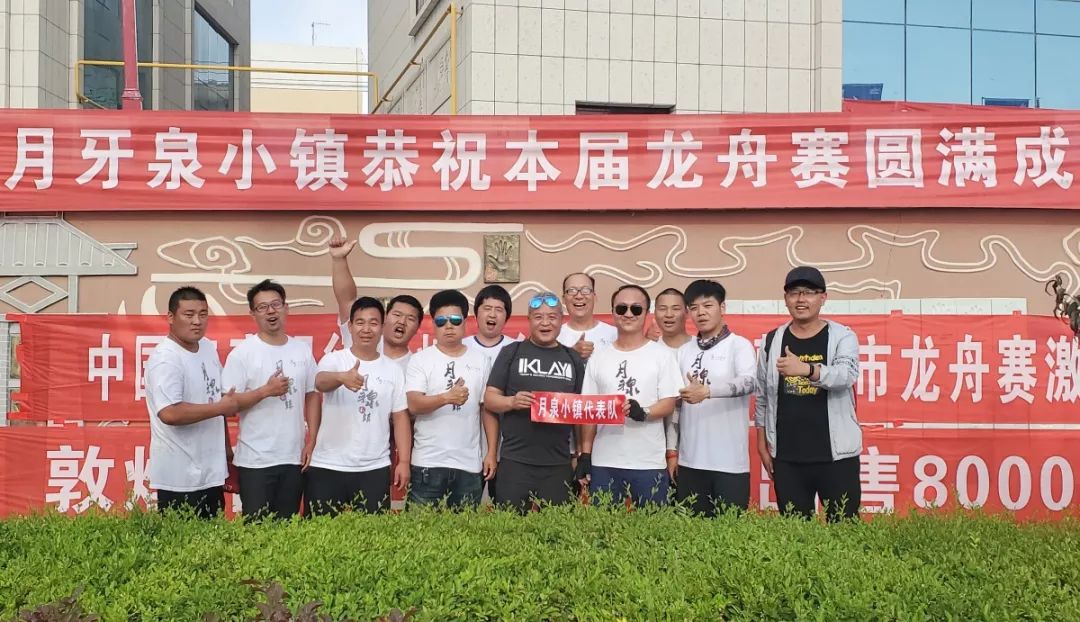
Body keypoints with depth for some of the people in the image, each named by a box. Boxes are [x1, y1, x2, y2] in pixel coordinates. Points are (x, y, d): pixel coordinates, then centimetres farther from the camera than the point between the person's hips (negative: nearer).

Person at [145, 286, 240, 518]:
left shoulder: (209, 348, 8)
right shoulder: (165, 359, -18)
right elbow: (170, 413, -30)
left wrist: (227, 451, 18)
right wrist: (222, 408, -19)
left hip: (212, 473, 8)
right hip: (180, 479, -8)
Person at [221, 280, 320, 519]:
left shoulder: (303, 350, 6)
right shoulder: (242, 353, -7)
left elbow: (313, 396, 11)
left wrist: (311, 442, 4)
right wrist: (265, 391, -20)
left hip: (294, 458, 4)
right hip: (255, 461, -4)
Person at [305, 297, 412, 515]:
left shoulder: (393, 370, 6)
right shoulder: (333, 360, -2)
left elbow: (400, 417, 8)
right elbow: (320, 382, -25)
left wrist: (404, 461, 0)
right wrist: (342, 377, -47)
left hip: (375, 469, 2)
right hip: (327, 466, -2)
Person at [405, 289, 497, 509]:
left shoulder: (480, 360, 8)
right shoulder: (420, 360, -1)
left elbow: (488, 409, 9)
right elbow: (414, 405, -11)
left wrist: (492, 452, 4)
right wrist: (447, 397, -27)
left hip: (469, 465, 2)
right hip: (428, 463, -2)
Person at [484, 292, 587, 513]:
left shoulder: (573, 359, 13)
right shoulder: (511, 352, 5)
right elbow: (489, 398, 3)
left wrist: (584, 455, 4)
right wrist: (511, 402, -18)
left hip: (558, 464, 2)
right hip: (515, 460, -2)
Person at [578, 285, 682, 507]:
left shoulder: (662, 355, 2)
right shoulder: (598, 357, 9)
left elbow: (669, 404, -2)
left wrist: (643, 413, -22)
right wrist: (585, 454, 4)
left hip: (649, 463, -2)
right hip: (604, 463, 2)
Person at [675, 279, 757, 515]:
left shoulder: (739, 345, -2)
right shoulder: (684, 351, 13)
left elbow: (749, 382, -21)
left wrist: (706, 391, -35)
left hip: (730, 460, -4)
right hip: (690, 460, 5)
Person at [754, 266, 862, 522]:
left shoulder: (842, 336, -1)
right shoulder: (773, 340, 8)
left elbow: (846, 375, -20)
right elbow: (762, 397, 12)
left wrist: (806, 369, -38)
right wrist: (763, 444, 10)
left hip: (836, 454, -2)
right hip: (787, 457, 3)